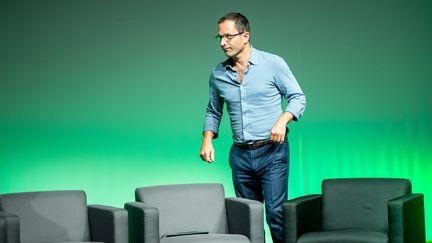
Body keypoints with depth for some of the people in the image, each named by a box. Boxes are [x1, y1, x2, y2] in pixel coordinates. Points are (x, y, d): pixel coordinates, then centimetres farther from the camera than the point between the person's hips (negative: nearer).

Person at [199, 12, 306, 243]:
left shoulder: (273, 64, -4)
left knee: (275, 212, -12)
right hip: (240, 155, 4)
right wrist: (207, 139, 3)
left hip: (272, 151, -4)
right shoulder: (218, 74, 7)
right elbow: (213, 111, 19)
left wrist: (282, 120, -18)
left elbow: (298, 97, -1)